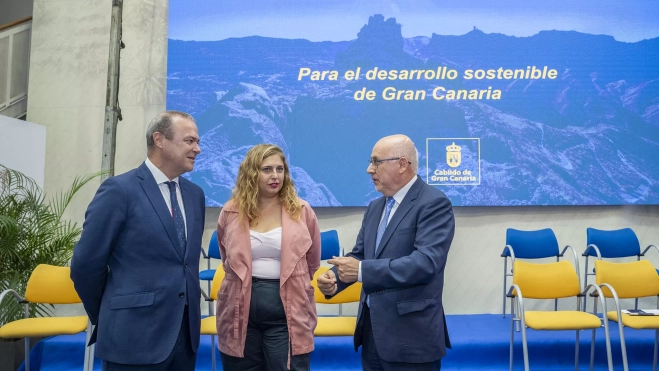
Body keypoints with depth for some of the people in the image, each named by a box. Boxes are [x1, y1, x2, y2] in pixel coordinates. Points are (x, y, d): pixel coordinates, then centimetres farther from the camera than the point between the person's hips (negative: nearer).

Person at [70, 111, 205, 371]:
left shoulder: (195, 194, 8)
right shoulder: (119, 190, -10)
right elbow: (86, 264, -7)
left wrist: (188, 316, 16)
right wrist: (108, 318, 5)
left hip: (186, 333, 6)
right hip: (134, 335, -6)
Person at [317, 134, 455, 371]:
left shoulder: (434, 203, -13)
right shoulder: (375, 207, 12)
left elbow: (426, 262, -25)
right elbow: (360, 254, 13)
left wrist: (362, 271, -27)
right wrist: (335, 277, -7)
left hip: (411, 335, -7)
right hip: (371, 329, 7)